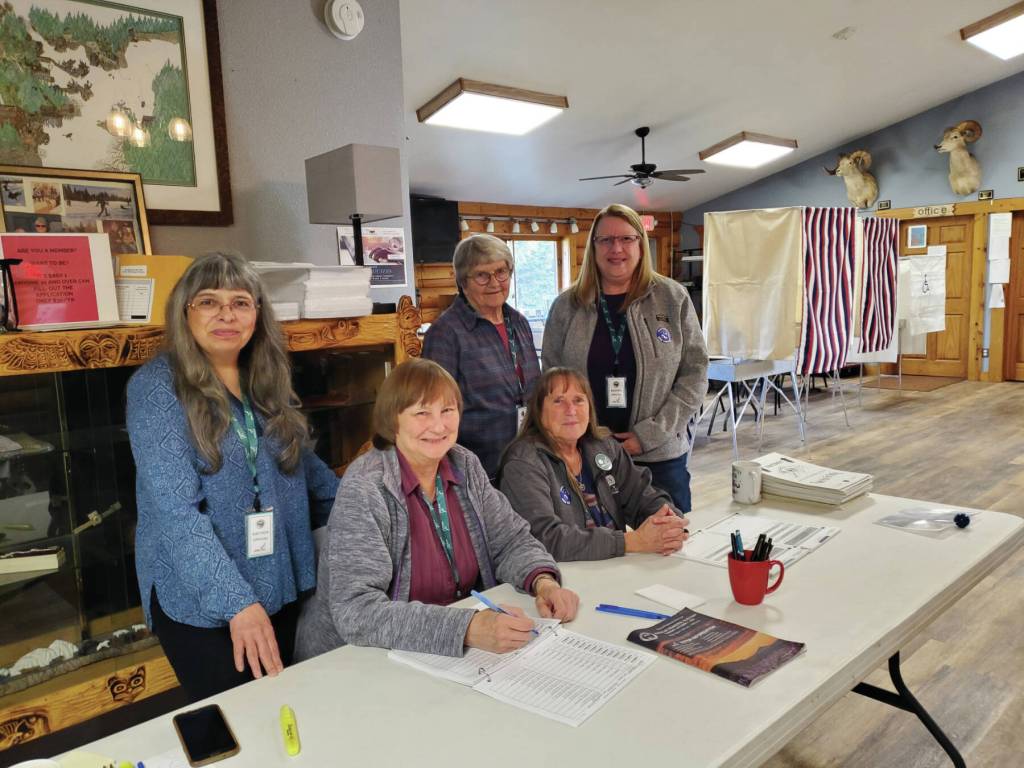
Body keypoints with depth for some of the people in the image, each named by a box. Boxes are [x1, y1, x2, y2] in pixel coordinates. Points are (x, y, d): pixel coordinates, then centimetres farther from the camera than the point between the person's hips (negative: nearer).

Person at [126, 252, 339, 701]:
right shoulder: (156, 386, -13)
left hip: (280, 586, 5)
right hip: (200, 600, -5)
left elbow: (303, 463, 16)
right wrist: (237, 602, -29)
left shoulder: (268, 381, 3)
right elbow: (176, 509, -21)